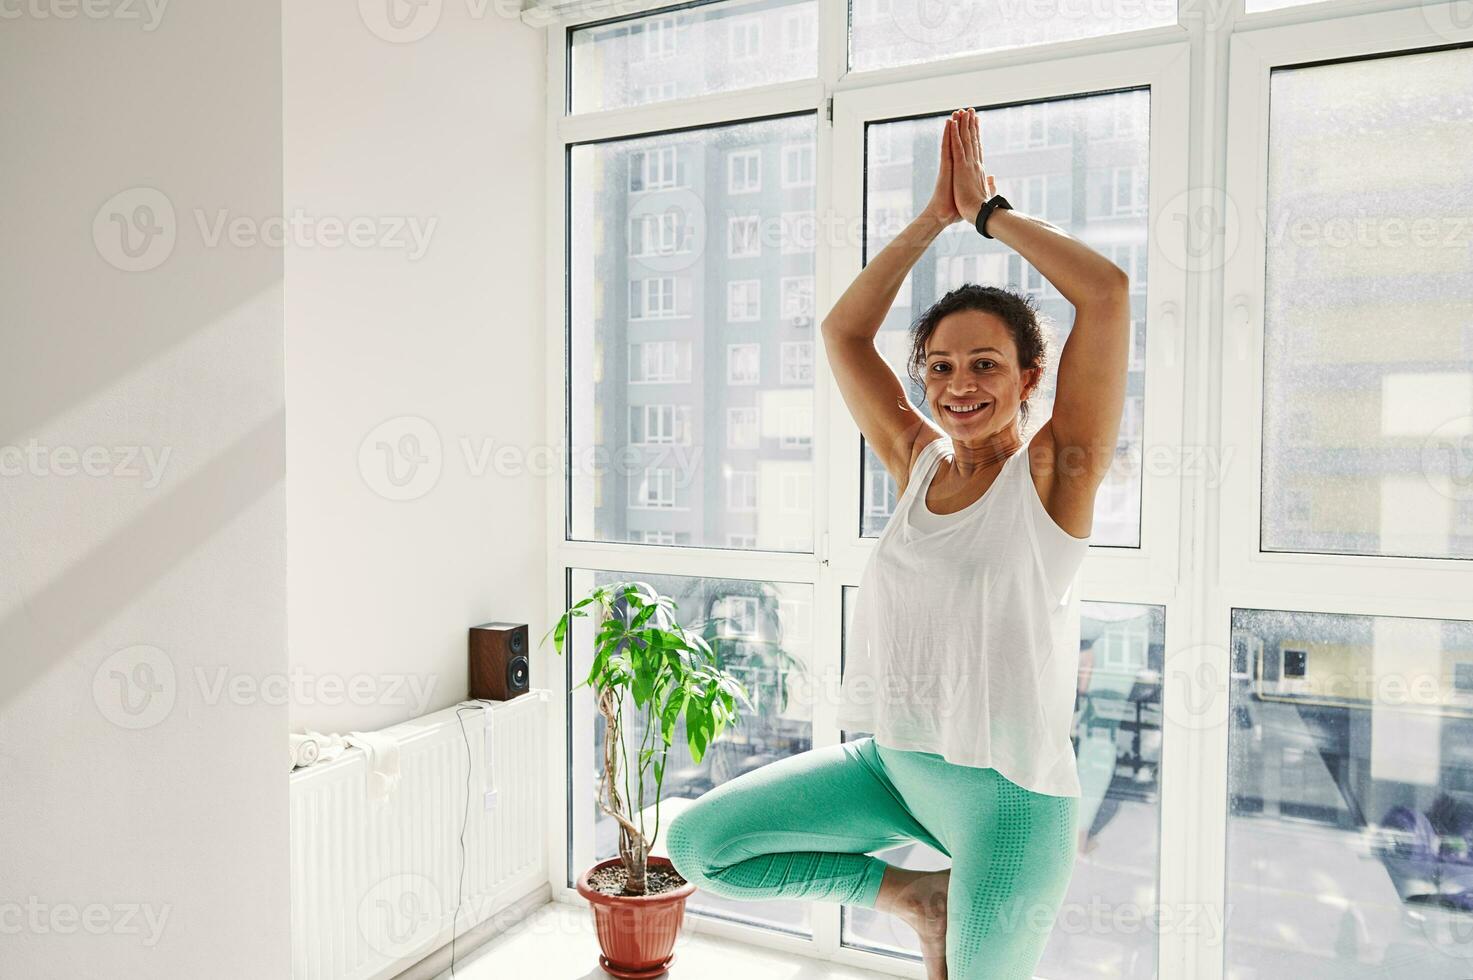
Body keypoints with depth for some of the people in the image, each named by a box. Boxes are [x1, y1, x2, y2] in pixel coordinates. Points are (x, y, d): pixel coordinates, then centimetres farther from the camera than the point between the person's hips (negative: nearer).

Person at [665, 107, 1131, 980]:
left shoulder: (1053, 474, -9)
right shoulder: (919, 465, 5)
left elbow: (1107, 290, -19)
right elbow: (843, 330, 7)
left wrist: (989, 209, -7)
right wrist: (934, 219, 3)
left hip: (1009, 790, -5)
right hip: (890, 761, 5)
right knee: (696, 843, 2)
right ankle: (914, 897, 15)